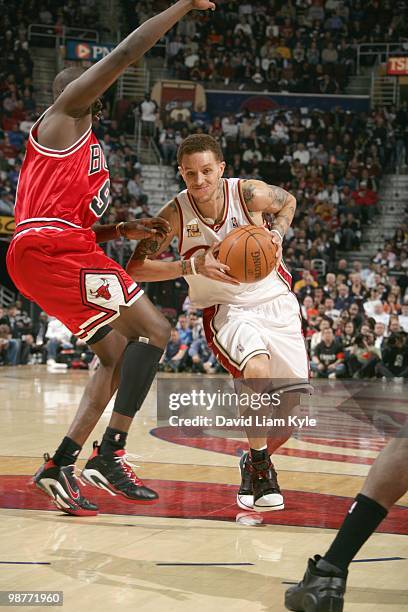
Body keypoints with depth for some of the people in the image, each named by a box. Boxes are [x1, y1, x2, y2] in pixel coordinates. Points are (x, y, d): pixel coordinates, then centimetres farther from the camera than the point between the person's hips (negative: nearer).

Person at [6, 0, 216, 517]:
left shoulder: (82, 149, 31)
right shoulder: (65, 114, 5)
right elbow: (123, 55, -5)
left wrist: (125, 231, 18)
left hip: (48, 252, 10)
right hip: (52, 249, -10)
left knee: (118, 355, 11)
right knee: (153, 329, -12)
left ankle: (60, 465, 6)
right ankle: (110, 454, -18)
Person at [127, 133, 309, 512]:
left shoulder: (249, 193, -15)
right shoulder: (175, 214, -16)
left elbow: (288, 202, 9)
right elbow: (135, 269, -16)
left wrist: (277, 235, -11)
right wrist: (192, 266, -28)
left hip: (274, 300, 2)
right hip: (226, 310, -2)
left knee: (292, 408, -2)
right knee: (256, 368, -35)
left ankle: (255, 462, 30)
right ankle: (259, 466, -14)